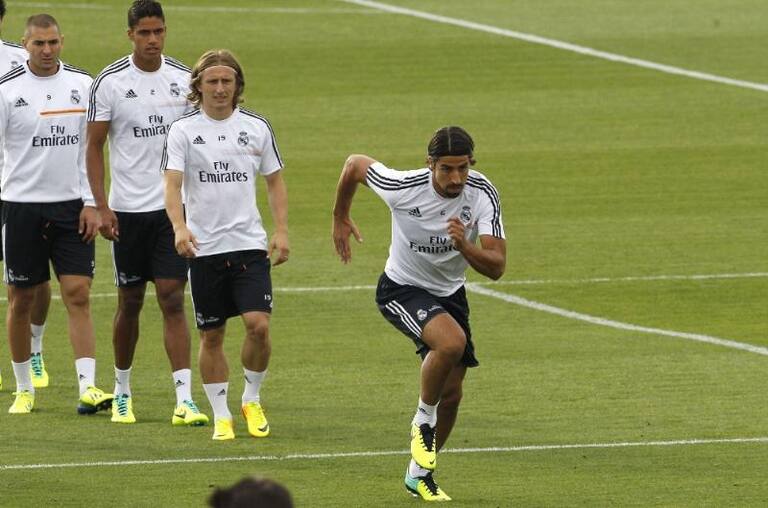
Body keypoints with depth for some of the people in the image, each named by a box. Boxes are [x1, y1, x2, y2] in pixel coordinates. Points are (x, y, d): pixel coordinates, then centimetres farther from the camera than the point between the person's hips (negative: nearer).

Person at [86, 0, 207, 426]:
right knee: (130, 302, 7)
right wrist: (101, 207, -7)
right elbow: (94, 146, 0)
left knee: (172, 299, -7)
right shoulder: (110, 82, -4)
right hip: (128, 210, -1)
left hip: (175, 207, 1)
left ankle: (184, 399, -11)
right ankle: (122, 392, 25)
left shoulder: (184, 79, 3)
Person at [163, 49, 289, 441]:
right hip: (204, 248, -1)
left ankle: (252, 400, 10)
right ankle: (221, 416, 16)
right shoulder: (183, 130, -2)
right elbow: (172, 184, -11)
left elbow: (275, 182, 14)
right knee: (211, 335, 4)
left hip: (250, 246, 1)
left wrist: (282, 231, 3)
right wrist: (180, 227, -28)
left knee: (258, 324, -13)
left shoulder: (256, 127, 6)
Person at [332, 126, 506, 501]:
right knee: (451, 341, -33)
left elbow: (496, 267, -24)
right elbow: (354, 165, -6)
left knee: (451, 393, 7)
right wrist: (340, 218, 9)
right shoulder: (403, 187, -27)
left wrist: (465, 247, -45)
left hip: (449, 293, 4)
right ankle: (423, 421, -8)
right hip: (401, 289, -4)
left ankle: (419, 473, 30)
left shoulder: (483, 195, -20)